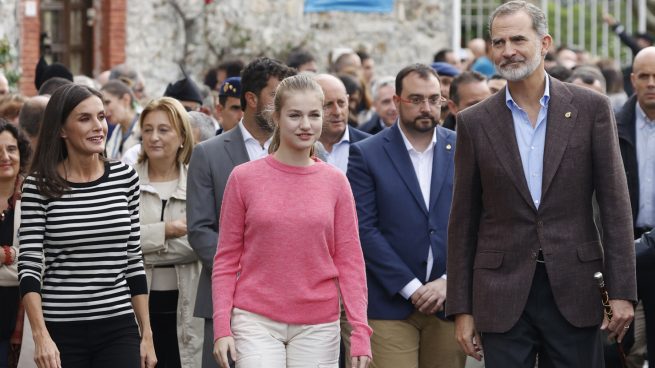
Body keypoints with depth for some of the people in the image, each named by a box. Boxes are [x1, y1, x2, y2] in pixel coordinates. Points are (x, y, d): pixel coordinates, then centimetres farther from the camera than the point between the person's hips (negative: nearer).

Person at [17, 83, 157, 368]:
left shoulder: (125, 178, 6)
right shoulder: (40, 185, -3)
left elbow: (134, 259, 11)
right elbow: (29, 265, -6)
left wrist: (147, 334, 9)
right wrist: (41, 336, -17)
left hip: (119, 330, 2)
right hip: (61, 332, -2)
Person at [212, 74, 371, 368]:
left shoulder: (335, 183, 4)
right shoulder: (244, 178, 1)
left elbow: (350, 261, 4)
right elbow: (226, 260, 4)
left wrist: (360, 332, -4)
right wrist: (222, 327, -5)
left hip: (318, 326, 2)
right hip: (256, 322, -2)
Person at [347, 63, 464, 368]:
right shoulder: (365, 155, 1)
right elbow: (364, 229, -5)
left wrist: (449, 281, -6)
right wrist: (410, 287, -10)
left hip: (449, 299, 2)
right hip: (390, 304, -2)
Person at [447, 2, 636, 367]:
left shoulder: (591, 108, 1)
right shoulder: (475, 122, 4)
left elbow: (615, 204, 0)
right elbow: (463, 222, 6)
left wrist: (622, 292, -6)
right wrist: (462, 309, 3)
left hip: (575, 292, -1)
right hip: (503, 294, 1)